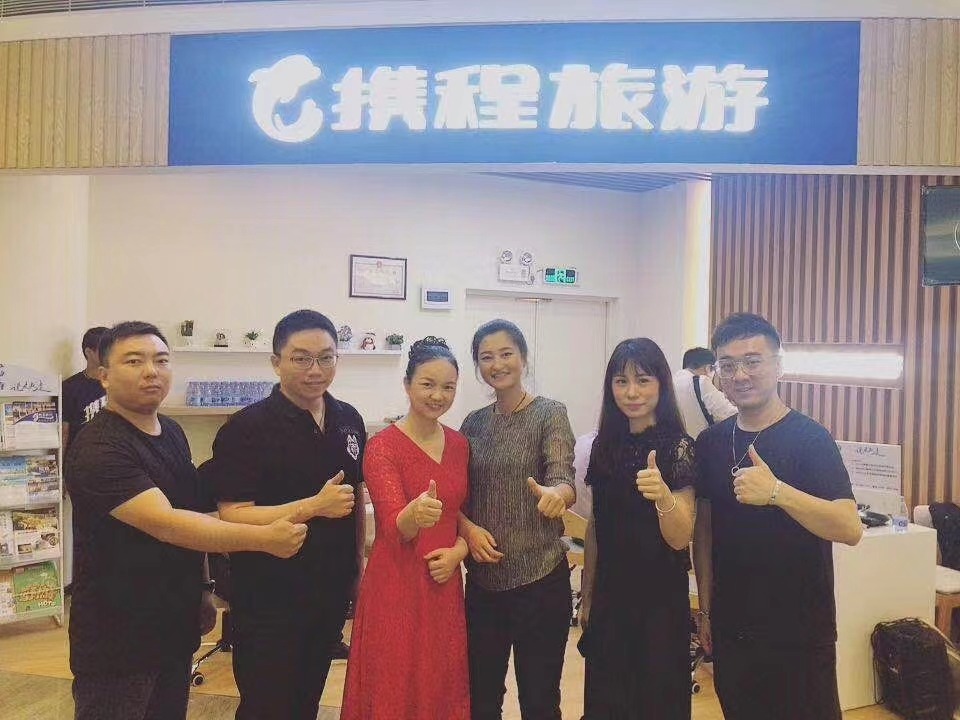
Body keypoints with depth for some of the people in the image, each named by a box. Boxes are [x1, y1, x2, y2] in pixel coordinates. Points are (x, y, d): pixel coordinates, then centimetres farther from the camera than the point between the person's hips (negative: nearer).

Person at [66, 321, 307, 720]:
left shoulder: (172, 432, 5)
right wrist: (264, 538, -33)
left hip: (176, 626, 7)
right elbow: (165, 524, -30)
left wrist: (199, 589, 17)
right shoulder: (99, 449, -21)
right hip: (117, 641, -7)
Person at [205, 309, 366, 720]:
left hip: (332, 592, 6)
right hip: (268, 601, -5)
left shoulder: (349, 420, 2)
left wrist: (359, 562, 13)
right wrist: (314, 506, -28)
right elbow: (233, 516, -21)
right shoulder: (247, 428, -16)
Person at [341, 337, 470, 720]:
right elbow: (394, 527, -20)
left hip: (446, 585, 5)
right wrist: (416, 513, -42)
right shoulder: (382, 447, -12)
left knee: (443, 689, 16)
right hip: (397, 586, -5)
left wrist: (459, 549, -6)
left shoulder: (459, 444, 4)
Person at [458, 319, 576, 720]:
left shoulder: (549, 413, -7)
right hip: (483, 578, 4)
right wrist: (467, 528, -11)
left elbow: (563, 480, -20)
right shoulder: (474, 422, 6)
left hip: (539, 577, -4)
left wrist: (556, 494, -42)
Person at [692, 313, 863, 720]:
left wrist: (777, 492, -38)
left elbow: (850, 529, -25)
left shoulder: (810, 438, -13)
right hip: (730, 630, 5)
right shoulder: (711, 441, 1)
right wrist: (706, 609, 9)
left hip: (799, 634, -4)